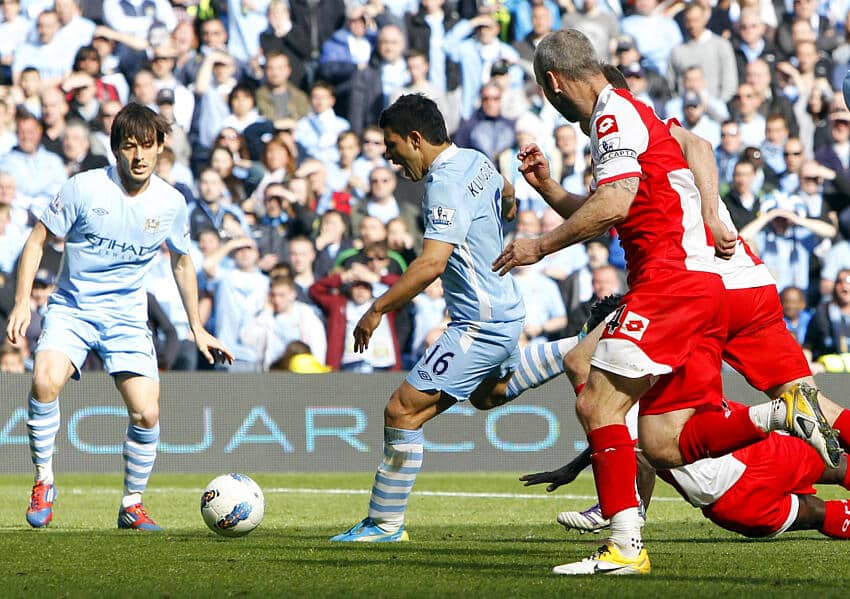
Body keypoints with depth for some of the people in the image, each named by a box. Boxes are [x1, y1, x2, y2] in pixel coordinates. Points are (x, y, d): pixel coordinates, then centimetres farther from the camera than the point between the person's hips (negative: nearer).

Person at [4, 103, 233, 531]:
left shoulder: (170, 203, -2)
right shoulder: (85, 188, -12)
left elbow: (181, 262, 16)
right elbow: (38, 239, -2)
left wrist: (197, 328, 17)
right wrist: (22, 301, -11)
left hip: (127, 317, 2)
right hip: (71, 308, -2)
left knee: (147, 414, -11)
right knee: (46, 380, -30)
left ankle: (132, 505, 13)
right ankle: (43, 482, -11)